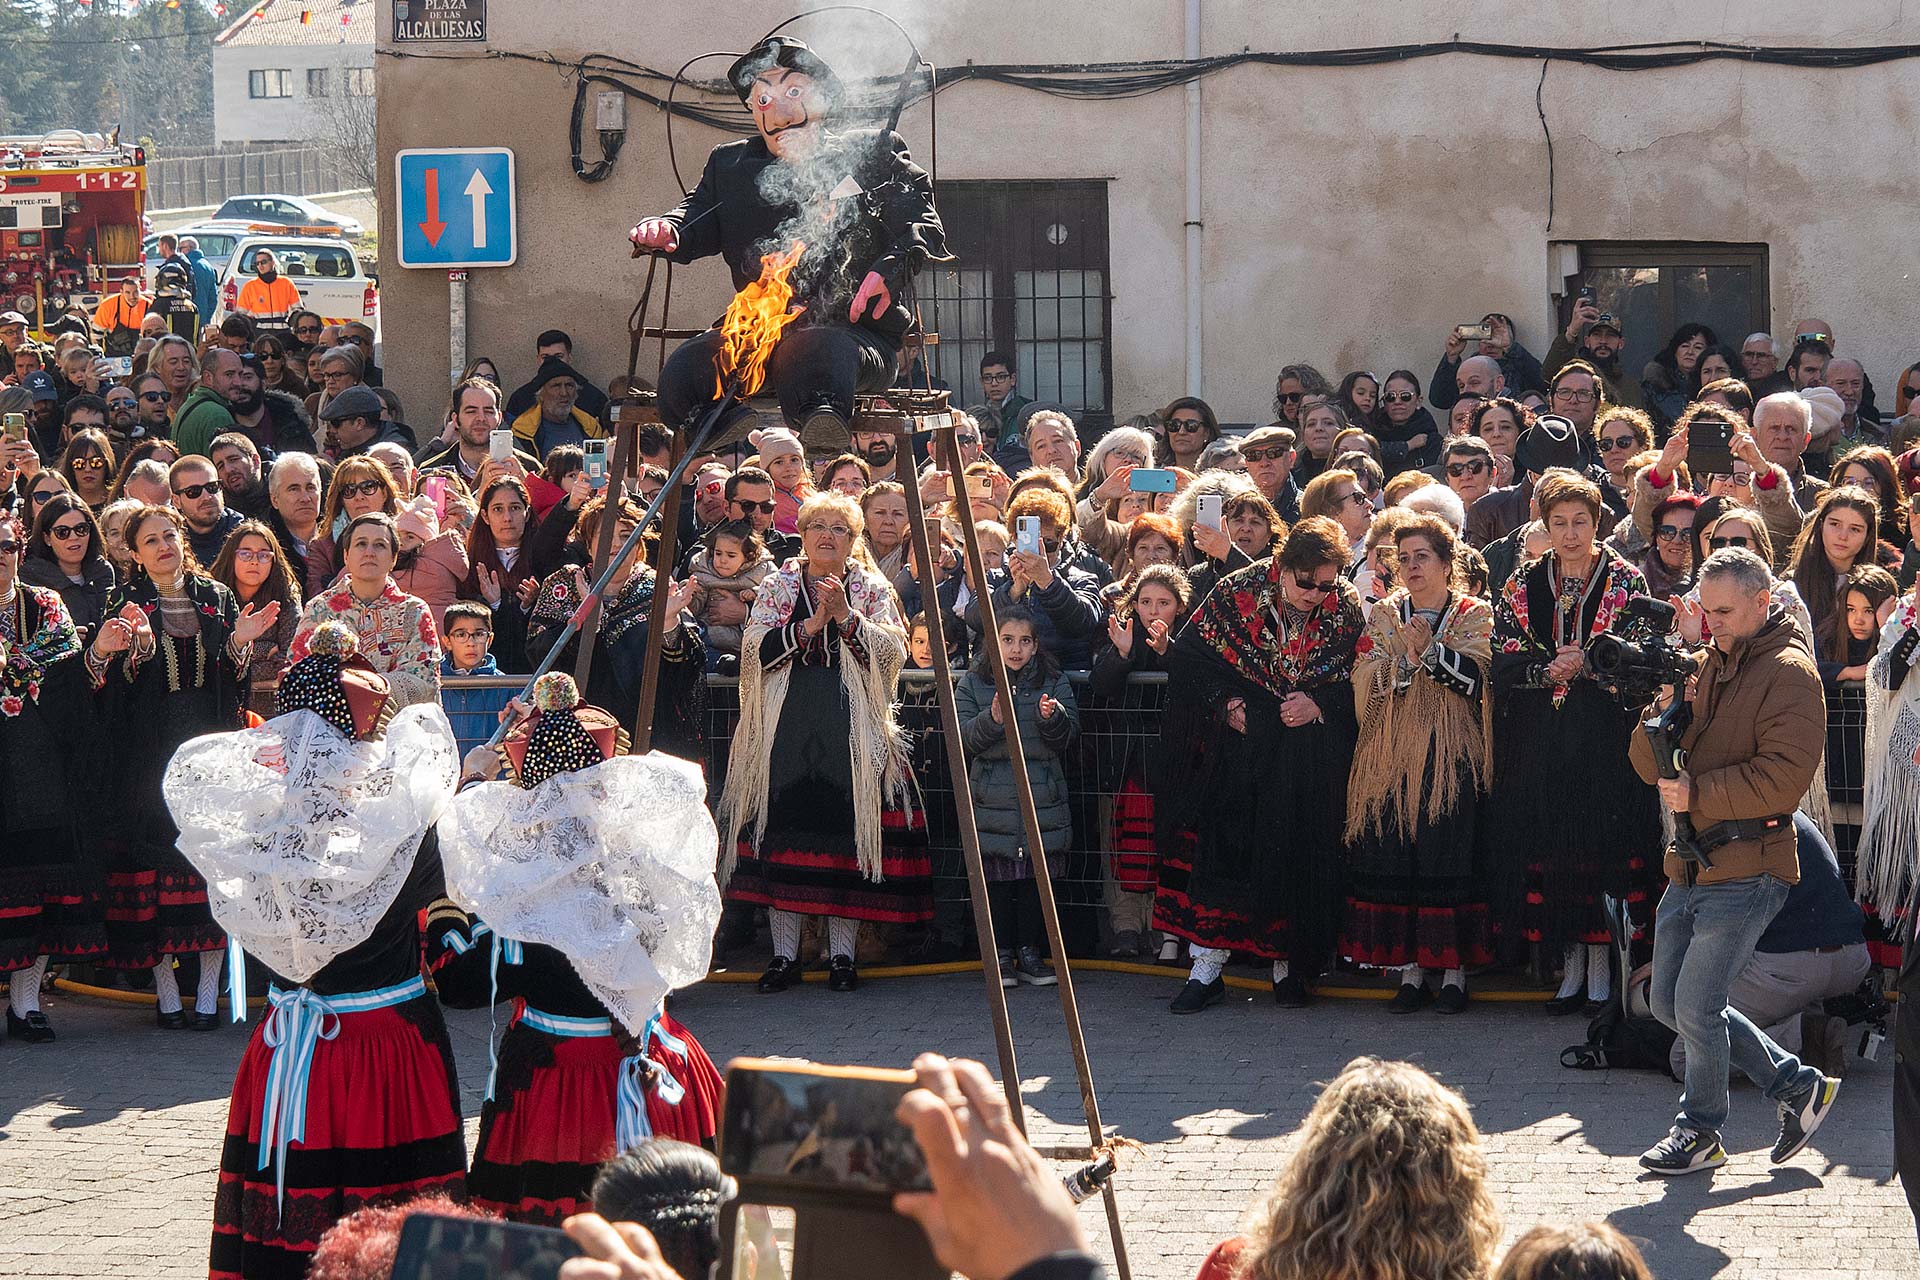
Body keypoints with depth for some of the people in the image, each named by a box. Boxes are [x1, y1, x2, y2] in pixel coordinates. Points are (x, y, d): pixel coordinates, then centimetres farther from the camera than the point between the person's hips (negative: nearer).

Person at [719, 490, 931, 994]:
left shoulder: (873, 591, 12)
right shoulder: (776, 588, 12)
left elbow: (893, 650, -2)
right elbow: (755, 649, -2)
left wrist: (846, 617, -14)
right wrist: (810, 624, -13)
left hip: (851, 726, 0)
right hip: (786, 727, 0)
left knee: (849, 829, -5)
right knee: (783, 830, -4)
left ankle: (842, 953, 2)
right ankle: (785, 954, 2)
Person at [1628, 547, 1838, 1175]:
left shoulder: (1788, 672, -9)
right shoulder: (1705, 666, 15)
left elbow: (1784, 778, -20)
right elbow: (1652, 766, 13)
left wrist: (1698, 792, -20)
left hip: (1747, 870, -9)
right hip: (1690, 867, 9)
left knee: (1695, 1006, -5)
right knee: (1670, 1004, 11)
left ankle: (1700, 1132, 15)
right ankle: (1797, 1085, 22)